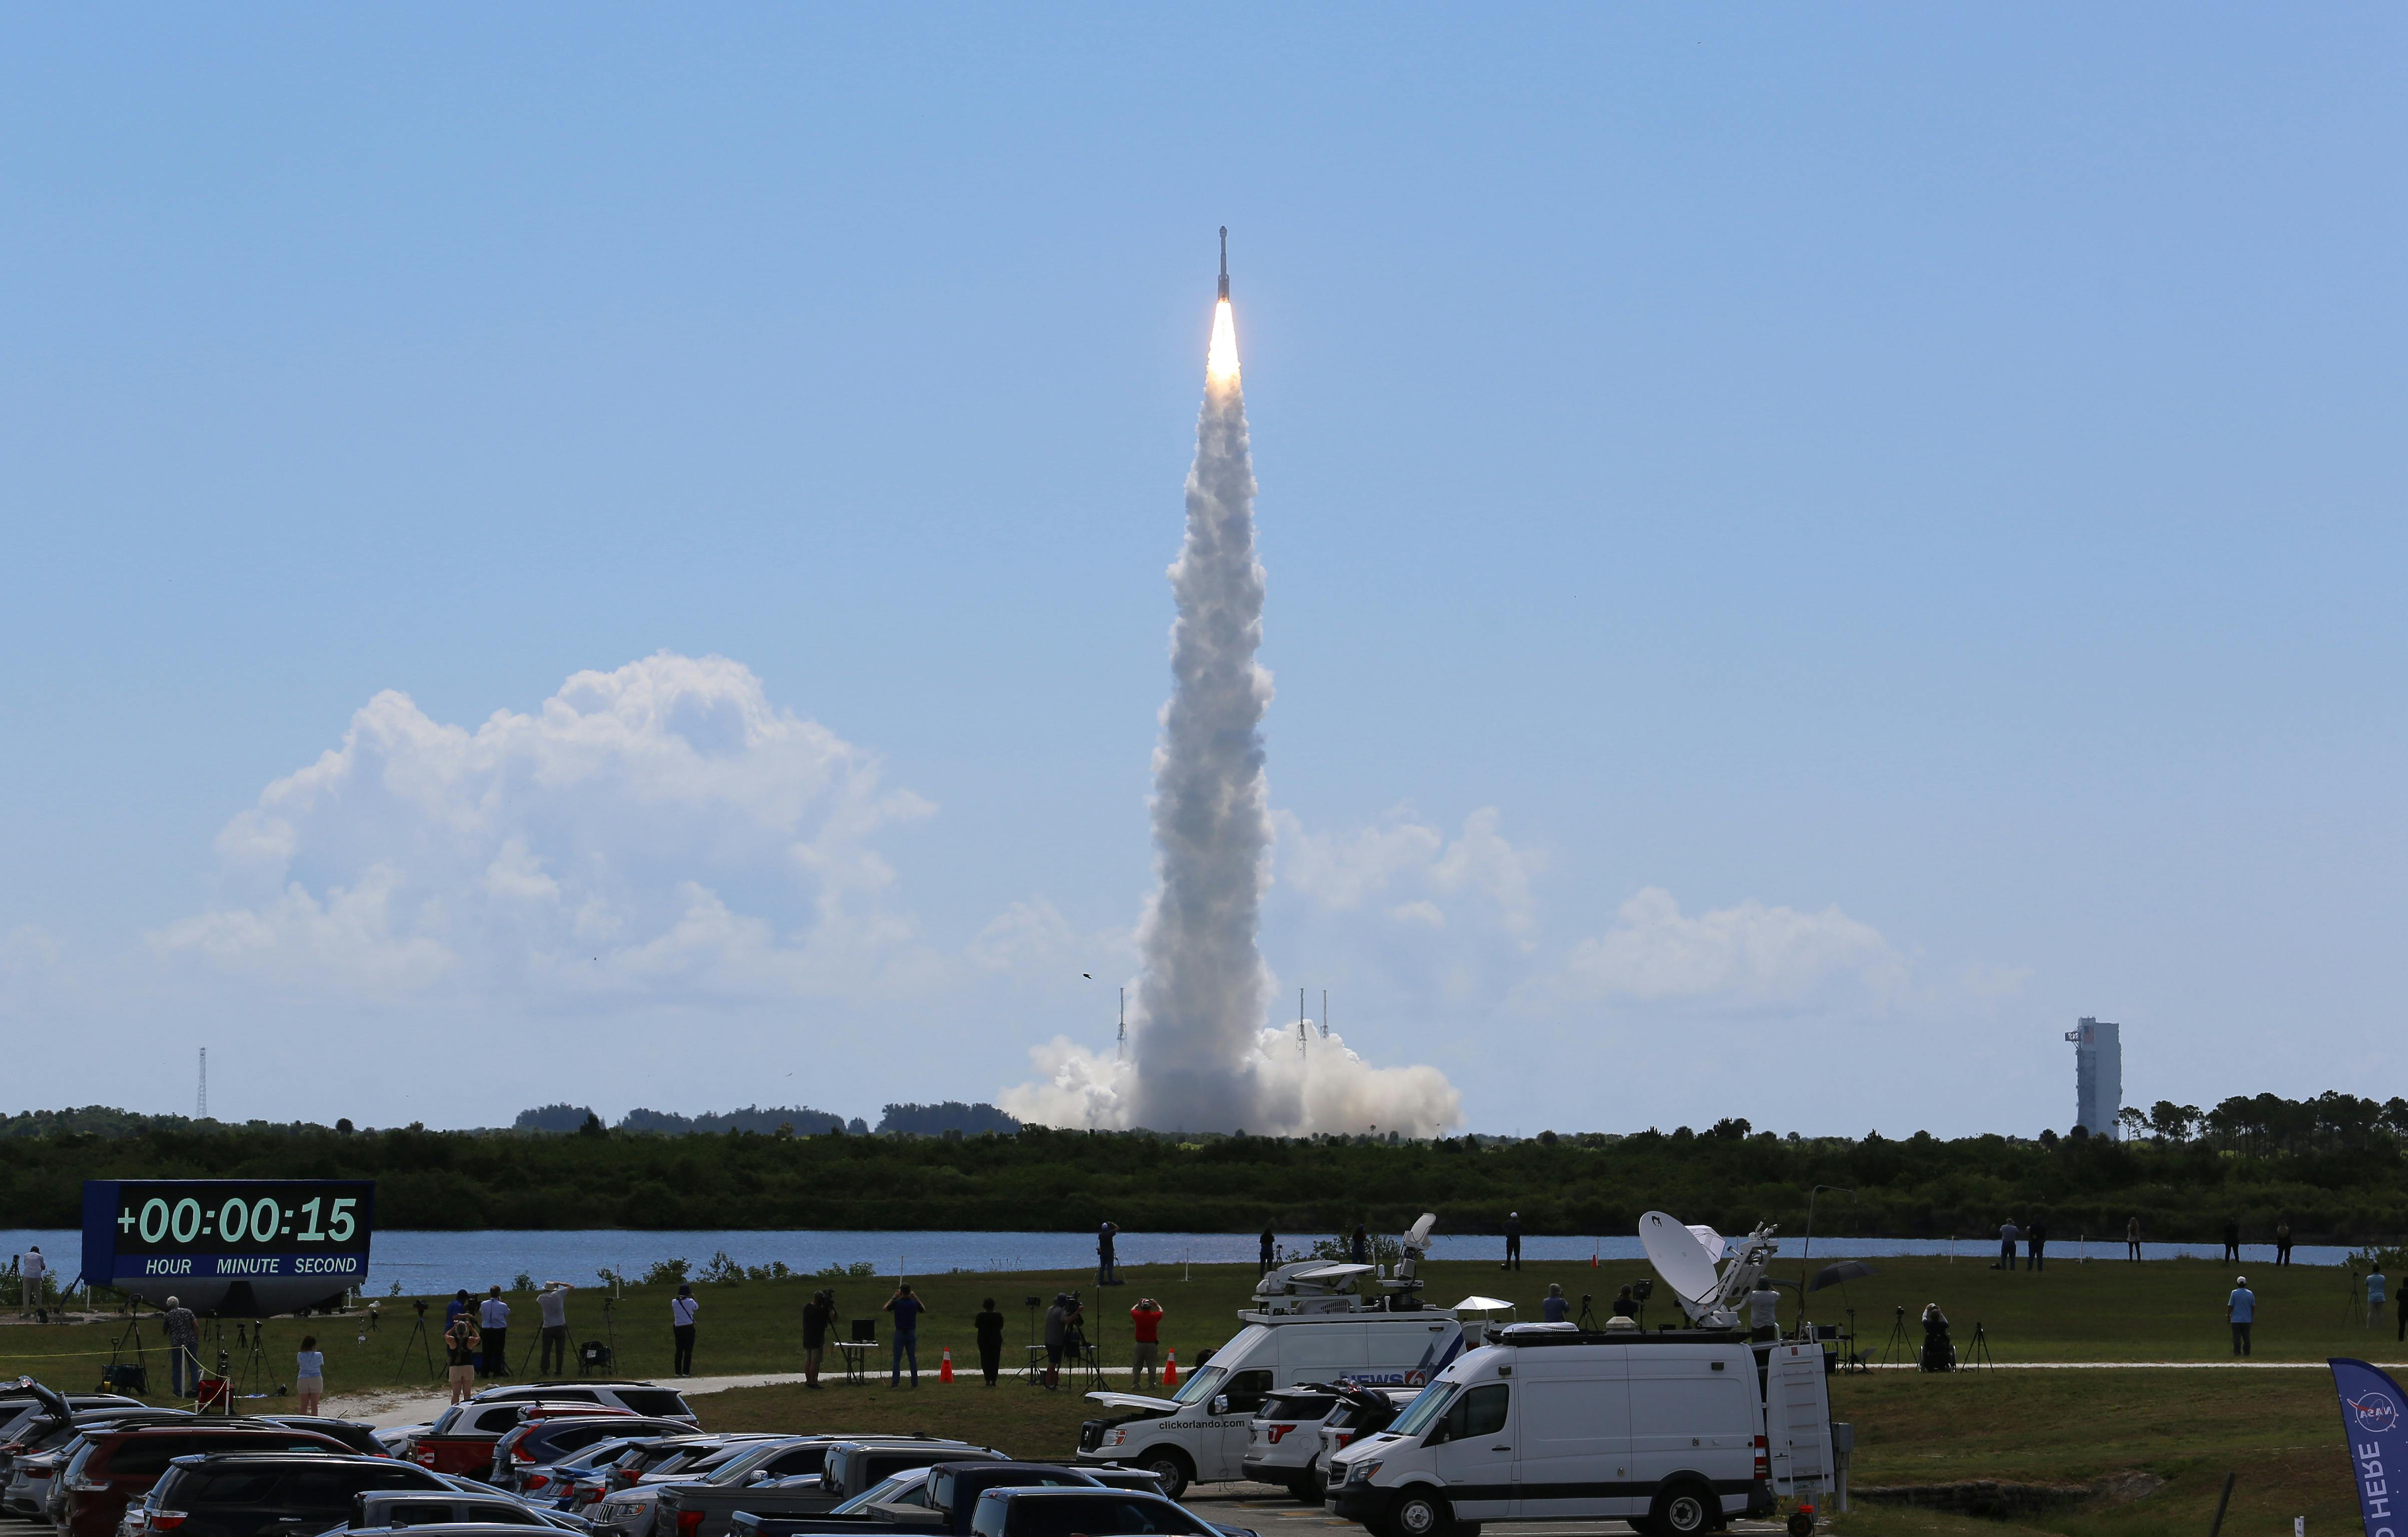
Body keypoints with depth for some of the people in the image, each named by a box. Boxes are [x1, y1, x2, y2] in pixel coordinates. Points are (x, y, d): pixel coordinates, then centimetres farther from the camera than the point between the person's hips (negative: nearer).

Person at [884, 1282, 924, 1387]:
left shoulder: (897, 1303, -12)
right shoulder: (915, 1303, -5)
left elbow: (885, 1308, 7)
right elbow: (924, 1310, 17)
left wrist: (894, 1297, 12)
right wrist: (916, 1298, 17)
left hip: (900, 1333, -2)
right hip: (912, 1333, 2)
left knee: (897, 1359, 2)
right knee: (913, 1358, 9)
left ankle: (895, 1383, -3)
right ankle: (915, 1382, 9)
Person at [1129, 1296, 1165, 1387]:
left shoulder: (1138, 1316, -7)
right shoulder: (1154, 1316, -7)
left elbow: (1132, 1310, 17)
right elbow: (1161, 1311, 16)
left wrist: (1138, 1304, 30)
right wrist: (1156, 1304, 31)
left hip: (1140, 1344, 0)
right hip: (1152, 1344, 0)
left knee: (1137, 1366, 7)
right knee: (1152, 1366, 5)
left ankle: (1136, 1384, 4)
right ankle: (1152, 1384, 5)